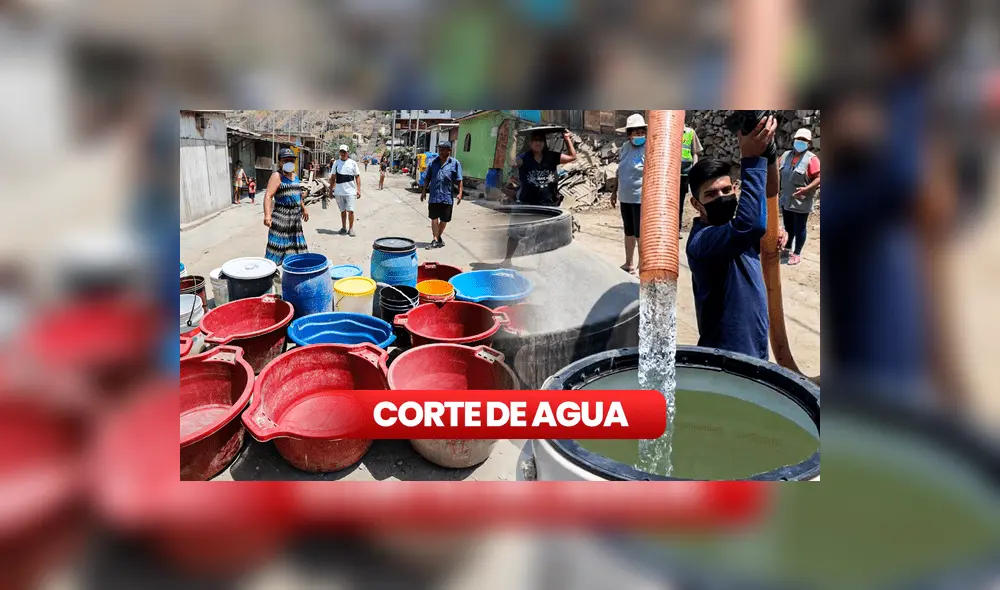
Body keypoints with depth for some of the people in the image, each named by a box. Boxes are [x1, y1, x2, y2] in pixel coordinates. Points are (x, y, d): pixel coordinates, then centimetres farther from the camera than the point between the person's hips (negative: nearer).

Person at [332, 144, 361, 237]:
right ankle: (344, 228, 19)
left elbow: (357, 177, 4)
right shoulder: (336, 163, 8)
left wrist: (358, 189, -3)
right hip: (339, 191, 2)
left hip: (350, 191, -2)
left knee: (350, 210, -7)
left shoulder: (353, 163, 3)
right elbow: (333, 177, 12)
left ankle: (351, 228, 4)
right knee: (343, 211, 9)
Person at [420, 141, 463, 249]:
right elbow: (427, 178, 13)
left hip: (447, 196, -1)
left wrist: (460, 193, -9)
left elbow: (459, 180, -1)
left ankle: (439, 237, 28)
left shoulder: (455, 163, 0)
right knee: (434, 218, -3)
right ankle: (435, 240, -1)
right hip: (434, 196, 1)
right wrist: (424, 191, 10)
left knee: (444, 219, 10)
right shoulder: (433, 162, 8)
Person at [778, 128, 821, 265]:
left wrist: (806, 189, -29)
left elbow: (819, 178, -17)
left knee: (799, 228, 4)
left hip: (801, 202, -6)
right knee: (788, 226, 20)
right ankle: (787, 248, 37)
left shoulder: (811, 159, -13)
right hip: (786, 200, 6)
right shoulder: (786, 155, 5)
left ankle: (797, 254, 14)